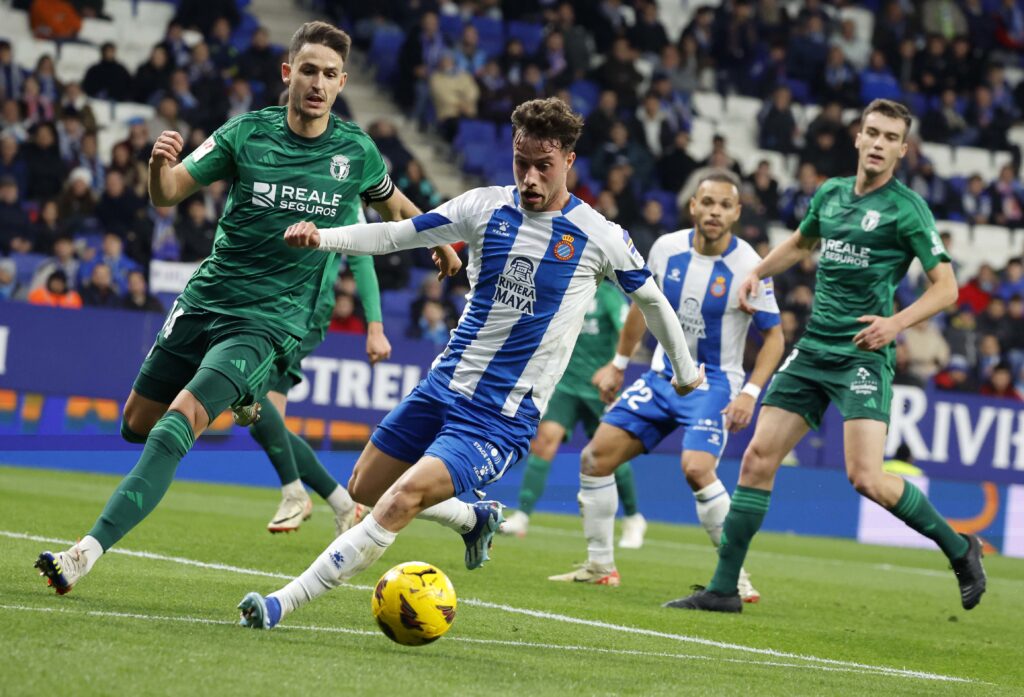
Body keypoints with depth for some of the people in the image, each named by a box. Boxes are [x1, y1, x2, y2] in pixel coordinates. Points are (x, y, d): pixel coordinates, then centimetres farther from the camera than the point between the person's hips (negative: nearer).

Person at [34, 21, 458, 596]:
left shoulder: (357, 152, -2)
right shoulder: (247, 133, -2)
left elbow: (393, 204, 21)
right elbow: (169, 195, -5)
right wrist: (159, 165, -26)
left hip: (270, 320, -3)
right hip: (205, 298, 3)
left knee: (183, 415, -22)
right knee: (138, 422, 9)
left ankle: (92, 549, -29)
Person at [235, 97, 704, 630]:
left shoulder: (599, 237, -6)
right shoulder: (486, 207, 1)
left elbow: (652, 299, 11)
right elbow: (394, 235, 3)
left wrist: (686, 371, 23)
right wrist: (321, 237, -15)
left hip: (503, 418, -5)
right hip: (444, 386, 5)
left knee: (399, 503, -22)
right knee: (363, 489, 15)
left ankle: (283, 604, -20)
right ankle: (475, 517, 38)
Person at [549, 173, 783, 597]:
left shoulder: (747, 268, -17)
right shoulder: (666, 249, -4)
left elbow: (773, 335, -9)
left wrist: (750, 392, -21)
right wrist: (618, 363, 17)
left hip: (713, 383, -5)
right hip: (661, 375, 5)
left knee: (696, 467, -29)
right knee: (596, 456, -4)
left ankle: (736, 577, -16)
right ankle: (599, 566, 12)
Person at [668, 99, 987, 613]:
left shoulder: (906, 208, -6)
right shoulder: (830, 194, 11)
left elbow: (946, 287, -7)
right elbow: (800, 243, 33)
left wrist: (897, 322, -22)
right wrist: (757, 272, 17)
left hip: (863, 355, -6)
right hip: (811, 352, 6)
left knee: (866, 478, -18)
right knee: (758, 459, -1)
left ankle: (959, 549, 3)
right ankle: (723, 589, 6)